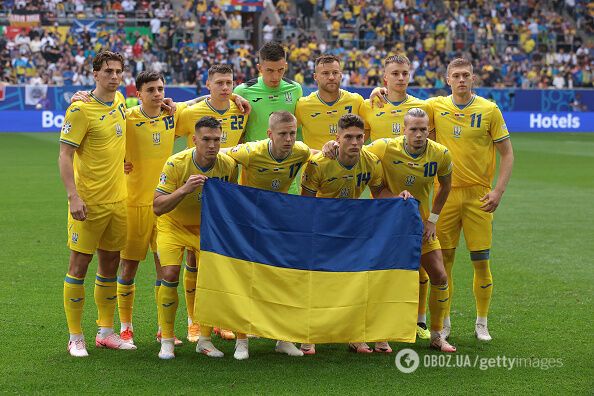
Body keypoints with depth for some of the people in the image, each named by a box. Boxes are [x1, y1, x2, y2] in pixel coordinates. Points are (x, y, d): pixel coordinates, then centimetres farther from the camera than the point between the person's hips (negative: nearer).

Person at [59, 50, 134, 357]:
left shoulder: (119, 101, 8)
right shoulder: (80, 110, -13)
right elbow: (64, 155, -15)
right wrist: (73, 197, -22)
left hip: (117, 200, 7)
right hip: (88, 202, -7)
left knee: (110, 264, 13)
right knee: (79, 265, -1)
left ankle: (106, 332, 23)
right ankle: (75, 337, 6)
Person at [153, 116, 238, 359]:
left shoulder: (228, 165, -15)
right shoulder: (176, 164, -24)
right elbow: (158, 207, -26)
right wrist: (184, 189, -40)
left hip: (206, 227, 3)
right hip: (173, 224, -3)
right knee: (170, 275, -19)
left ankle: (204, 340, 8)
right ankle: (167, 341, -5)